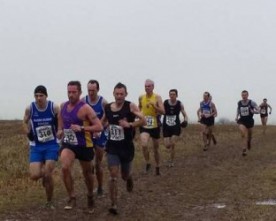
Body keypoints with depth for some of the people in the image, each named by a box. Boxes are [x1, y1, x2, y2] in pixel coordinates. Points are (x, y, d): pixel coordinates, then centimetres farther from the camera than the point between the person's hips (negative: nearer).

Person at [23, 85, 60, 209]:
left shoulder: (54, 108, -11)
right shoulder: (30, 108, -7)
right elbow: (25, 122, 10)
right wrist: (28, 133, -6)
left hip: (51, 145, -2)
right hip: (36, 146, 2)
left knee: (48, 175, -9)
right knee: (34, 176, -11)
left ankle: (49, 202, 11)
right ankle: (43, 172, 27)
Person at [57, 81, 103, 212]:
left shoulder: (85, 108, -18)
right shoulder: (63, 106, 1)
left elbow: (99, 127, -21)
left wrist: (82, 128, -30)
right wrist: (60, 130, 2)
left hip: (84, 146, -3)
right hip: (68, 144, 4)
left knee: (87, 173, 14)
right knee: (65, 168, -23)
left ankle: (90, 197, 42)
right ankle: (72, 198, -9)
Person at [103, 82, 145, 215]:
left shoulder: (130, 106, -11)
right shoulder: (107, 108, 1)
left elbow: (143, 120, -19)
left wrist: (129, 124, -30)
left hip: (127, 147, -1)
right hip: (112, 147, 1)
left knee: (125, 175, 16)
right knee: (113, 176, -9)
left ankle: (129, 178, 54)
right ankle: (114, 205, -2)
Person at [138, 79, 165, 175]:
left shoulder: (157, 97, -9)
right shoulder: (141, 97, 1)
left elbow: (163, 112, -17)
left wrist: (154, 106, -29)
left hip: (155, 126, -1)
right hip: (144, 126, 1)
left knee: (156, 148, 13)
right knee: (144, 145, -25)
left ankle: (157, 167, 33)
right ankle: (147, 163, -1)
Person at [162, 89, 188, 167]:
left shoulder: (179, 104, -5)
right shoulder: (165, 103, -6)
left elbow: (185, 114, 1)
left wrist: (185, 120, -20)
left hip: (176, 127, -1)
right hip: (166, 127, 1)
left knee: (172, 144, -9)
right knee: (167, 145, -3)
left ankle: (171, 161, 7)